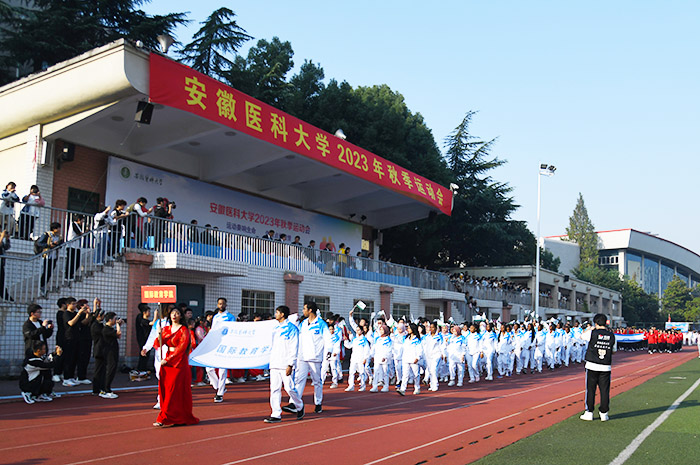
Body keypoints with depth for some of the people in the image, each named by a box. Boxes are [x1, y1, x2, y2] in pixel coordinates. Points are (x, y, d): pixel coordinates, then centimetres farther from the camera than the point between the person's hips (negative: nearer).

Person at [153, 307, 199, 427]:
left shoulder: (184, 330, -4)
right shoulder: (166, 329, 13)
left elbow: (181, 347, -12)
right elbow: (160, 344, 4)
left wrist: (168, 359, -14)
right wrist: (159, 334, -14)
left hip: (179, 362, -6)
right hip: (167, 362, 6)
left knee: (174, 390, -7)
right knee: (165, 389, 1)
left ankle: (164, 418, -6)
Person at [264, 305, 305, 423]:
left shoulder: (291, 328, -7)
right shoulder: (276, 328, 16)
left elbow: (294, 348, -11)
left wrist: (290, 365, -16)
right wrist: (271, 360, 14)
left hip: (285, 364, -7)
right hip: (274, 364, 7)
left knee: (289, 387, -4)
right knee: (274, 389, 2)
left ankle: (300, 406, 21)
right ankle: (276, 415, 5)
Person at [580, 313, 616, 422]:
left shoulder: (592, 333, -9)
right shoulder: (611, 335, 1)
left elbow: (582, 335, 10)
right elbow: (613, 350, 13)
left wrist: (591, 328, 17)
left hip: (592, 366, -2)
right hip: (606, 367, 2)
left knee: (590, 390, 5)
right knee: (604, 390, 8)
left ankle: (589, 413, 8)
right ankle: (604, 413, 12)